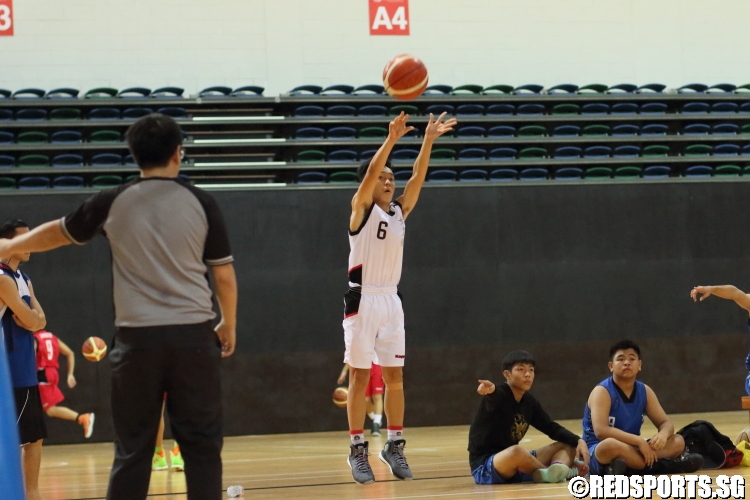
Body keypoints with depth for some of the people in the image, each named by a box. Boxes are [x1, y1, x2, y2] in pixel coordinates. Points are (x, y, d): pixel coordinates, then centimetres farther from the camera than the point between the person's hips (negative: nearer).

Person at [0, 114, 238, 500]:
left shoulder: (112, 202, 4)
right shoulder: (200, 203, 1)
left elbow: (58, 232, 21)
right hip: (193, 334, -1)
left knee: (132, 449, 5)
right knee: (201, 445, 4)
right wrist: (229, 324, 23)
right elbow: (224, 274, 5)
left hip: (137, 337, 1)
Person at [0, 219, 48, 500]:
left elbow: (40, 321, 7)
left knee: (35, 436, 13)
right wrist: (28, 317, 3)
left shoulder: (23, 279, 16)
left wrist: (28, 318, -12)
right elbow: (30, 321, -17)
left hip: (26, 371, 10)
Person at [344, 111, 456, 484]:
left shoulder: (400, 211, 11)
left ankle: (394, 445, 13)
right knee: (360, 376, -3)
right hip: (363, 299, -5)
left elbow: (417, 178, -1)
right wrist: (392, 138, -31)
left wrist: (428, 141, -13)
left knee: (394, 376, 6)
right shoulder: (361, 207, -3)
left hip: (391, 300, 5)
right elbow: (370, 172, -19)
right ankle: (358, 449, 0)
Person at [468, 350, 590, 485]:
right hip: (484, 467, -8)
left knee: (568, 445, 2)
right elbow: (494, 399, -40)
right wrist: (491, 391, -65)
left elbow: (551, 428, 12)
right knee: (515, 452, -41)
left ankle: (558, 468, -32)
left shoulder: (529, 401, 7)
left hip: (515, 467, 8)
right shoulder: (498, 396, -16)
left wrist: (578, 441, -5)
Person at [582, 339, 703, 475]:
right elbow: (600, 431, -26)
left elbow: (666, 423, 7)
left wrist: (663, 434, -19)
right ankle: (657, 464, -26)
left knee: (677, 442, -6)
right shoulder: (602, 392, -13)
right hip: (599, 455, -6)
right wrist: (639, 441, -31)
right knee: (612, 445, -41)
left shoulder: (645, 391, 7)